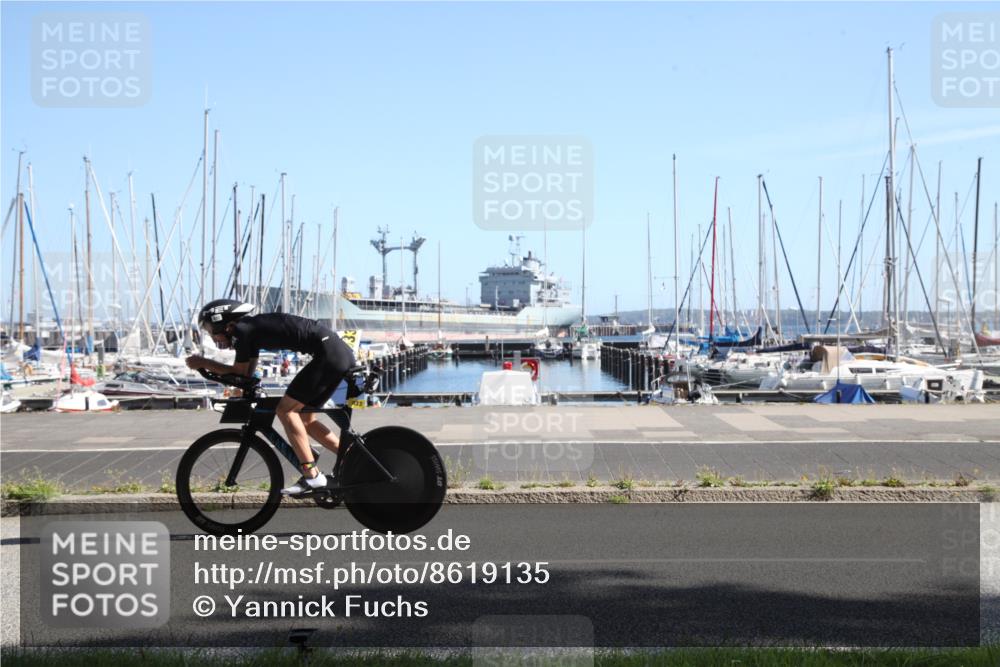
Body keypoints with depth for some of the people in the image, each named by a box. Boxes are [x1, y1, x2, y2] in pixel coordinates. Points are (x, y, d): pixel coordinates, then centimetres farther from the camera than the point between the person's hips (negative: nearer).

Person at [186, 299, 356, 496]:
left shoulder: (242, 329, -7)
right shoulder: (252, 327, 20)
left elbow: (240, 372, -1)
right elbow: (246, 374, 21)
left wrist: (203, 363, 8)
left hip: (328, 353, -10)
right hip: (342, 353, 10)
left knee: (286, 410, -5)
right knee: (305, 419, 14)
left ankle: (312, 475, -7)